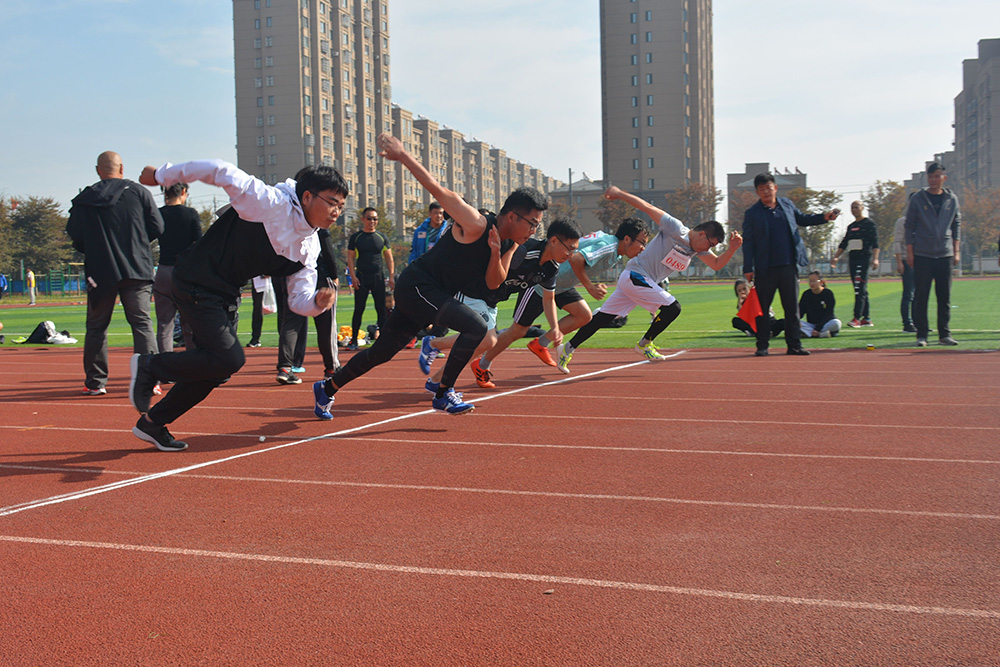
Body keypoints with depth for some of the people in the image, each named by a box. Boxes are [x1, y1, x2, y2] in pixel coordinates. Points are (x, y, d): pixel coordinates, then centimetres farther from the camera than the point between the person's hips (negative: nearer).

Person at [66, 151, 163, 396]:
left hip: (100, 273, 1)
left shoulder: (83, 200, 3)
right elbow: (157, 228, 0)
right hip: (137, 270, -1)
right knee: (142, 324, 0)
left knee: (96, 326, 11)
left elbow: (76, 239, 2)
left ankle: (95, 382, 13)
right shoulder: (139, 192, 2)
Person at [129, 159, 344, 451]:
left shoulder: (309, 247, 1)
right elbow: (220, 171, -19)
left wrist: (317, 302, -22)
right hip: (196, 284, -9)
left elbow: (298, 300, 2)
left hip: (227, 296, 9)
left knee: (214, 369, 10)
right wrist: (162, 175, -11)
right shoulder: (270, 202, -23)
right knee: (229, 359, -18)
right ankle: (148, 366, 2)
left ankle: (152, 423, 28)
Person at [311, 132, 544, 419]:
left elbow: (494, 283, 5)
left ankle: (328, 387, 29)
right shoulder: (476, 225, -23)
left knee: (382, 351, 14)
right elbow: (439, 190, -22)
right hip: (416, 285, -9)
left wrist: (495, 253, -16)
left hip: (432, 294, 9)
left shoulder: (510, 244, 3)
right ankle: (443, 394, -10)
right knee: (476, 327, -22)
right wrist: (402, 155, -23)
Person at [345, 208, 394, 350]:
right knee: (358, 309, -1)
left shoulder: (382, 237, 8)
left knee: (381, 309, 1)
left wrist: (391, 276, 3)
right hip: (361, 277, -1)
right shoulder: (356, 237, 4)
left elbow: (389, 258, 11)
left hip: (378, 277, 1)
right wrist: (353, 276, -7)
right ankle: (354, 340, 7)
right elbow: (350, 258, 4)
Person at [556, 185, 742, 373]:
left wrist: (732, 249, -5)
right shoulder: (676, 230, -16)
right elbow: (648, 208, -12)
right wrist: (619, 194, -9)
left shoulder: (698, 247, 9)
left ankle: (568, 348, 8)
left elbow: (716, 264, 12)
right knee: (672, 307, -12)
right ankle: (644, 344, 4)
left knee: (604, 317, 5)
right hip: (635, 276, -8)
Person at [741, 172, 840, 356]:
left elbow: (801, 219, 26)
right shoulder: (752, 214, 0)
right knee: (762, 309, 2)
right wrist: (748, 268, -8)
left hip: (788, 266, 3)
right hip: (765, 269, -3)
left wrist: (824, 217, 12)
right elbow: (748, 242, -2)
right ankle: (762, 346, 12)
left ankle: (794, 345, 13)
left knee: (792, 307, 5)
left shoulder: (787, 205, 10)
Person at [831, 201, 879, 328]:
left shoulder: (869, 224, 0)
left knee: (860, 289, -14)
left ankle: (857, 318, -19)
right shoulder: (851, 226, 20)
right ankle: (866, 318, 11)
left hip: (864, 259, -7)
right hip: (852, 259, 7)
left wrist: (875, 258, -20)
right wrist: (836, 257, 13)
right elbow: (844, 243, 24)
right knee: (861, 290, 8)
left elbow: (875, 243, -8)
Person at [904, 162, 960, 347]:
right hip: (922, 255, -2)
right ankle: (921, 334, 3)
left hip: (945, 255, 2)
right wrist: (909, 252, -2)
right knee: (921, 297, -2)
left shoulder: (952, 199, 9)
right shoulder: (917, 199, 1)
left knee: (945, 297, 4)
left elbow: (956, 226, 14)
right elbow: (909, 226, 3)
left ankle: (944, 334, 12)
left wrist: (956, 251, 8)